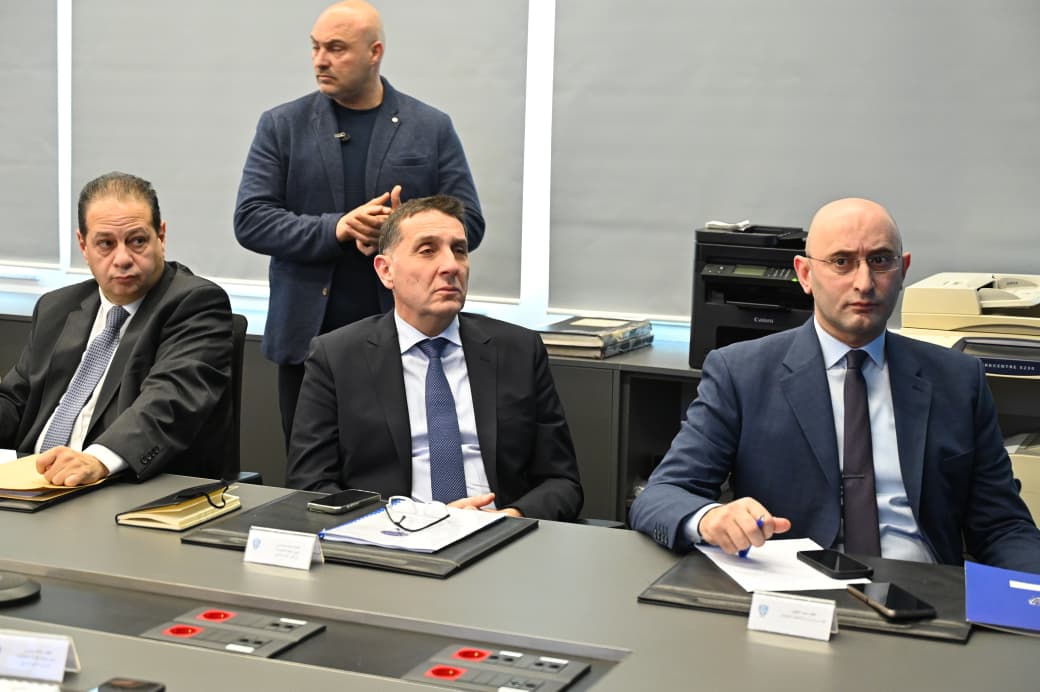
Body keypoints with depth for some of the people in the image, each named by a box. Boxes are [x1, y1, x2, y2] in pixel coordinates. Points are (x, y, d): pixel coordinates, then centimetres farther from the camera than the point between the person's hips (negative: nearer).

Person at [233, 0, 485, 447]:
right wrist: (335, 229, -16)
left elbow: (468, 223, 3)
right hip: (307, 339, 1)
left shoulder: (432, 129, 5)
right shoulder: (282, 126, 6)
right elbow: (250, 220, -2)